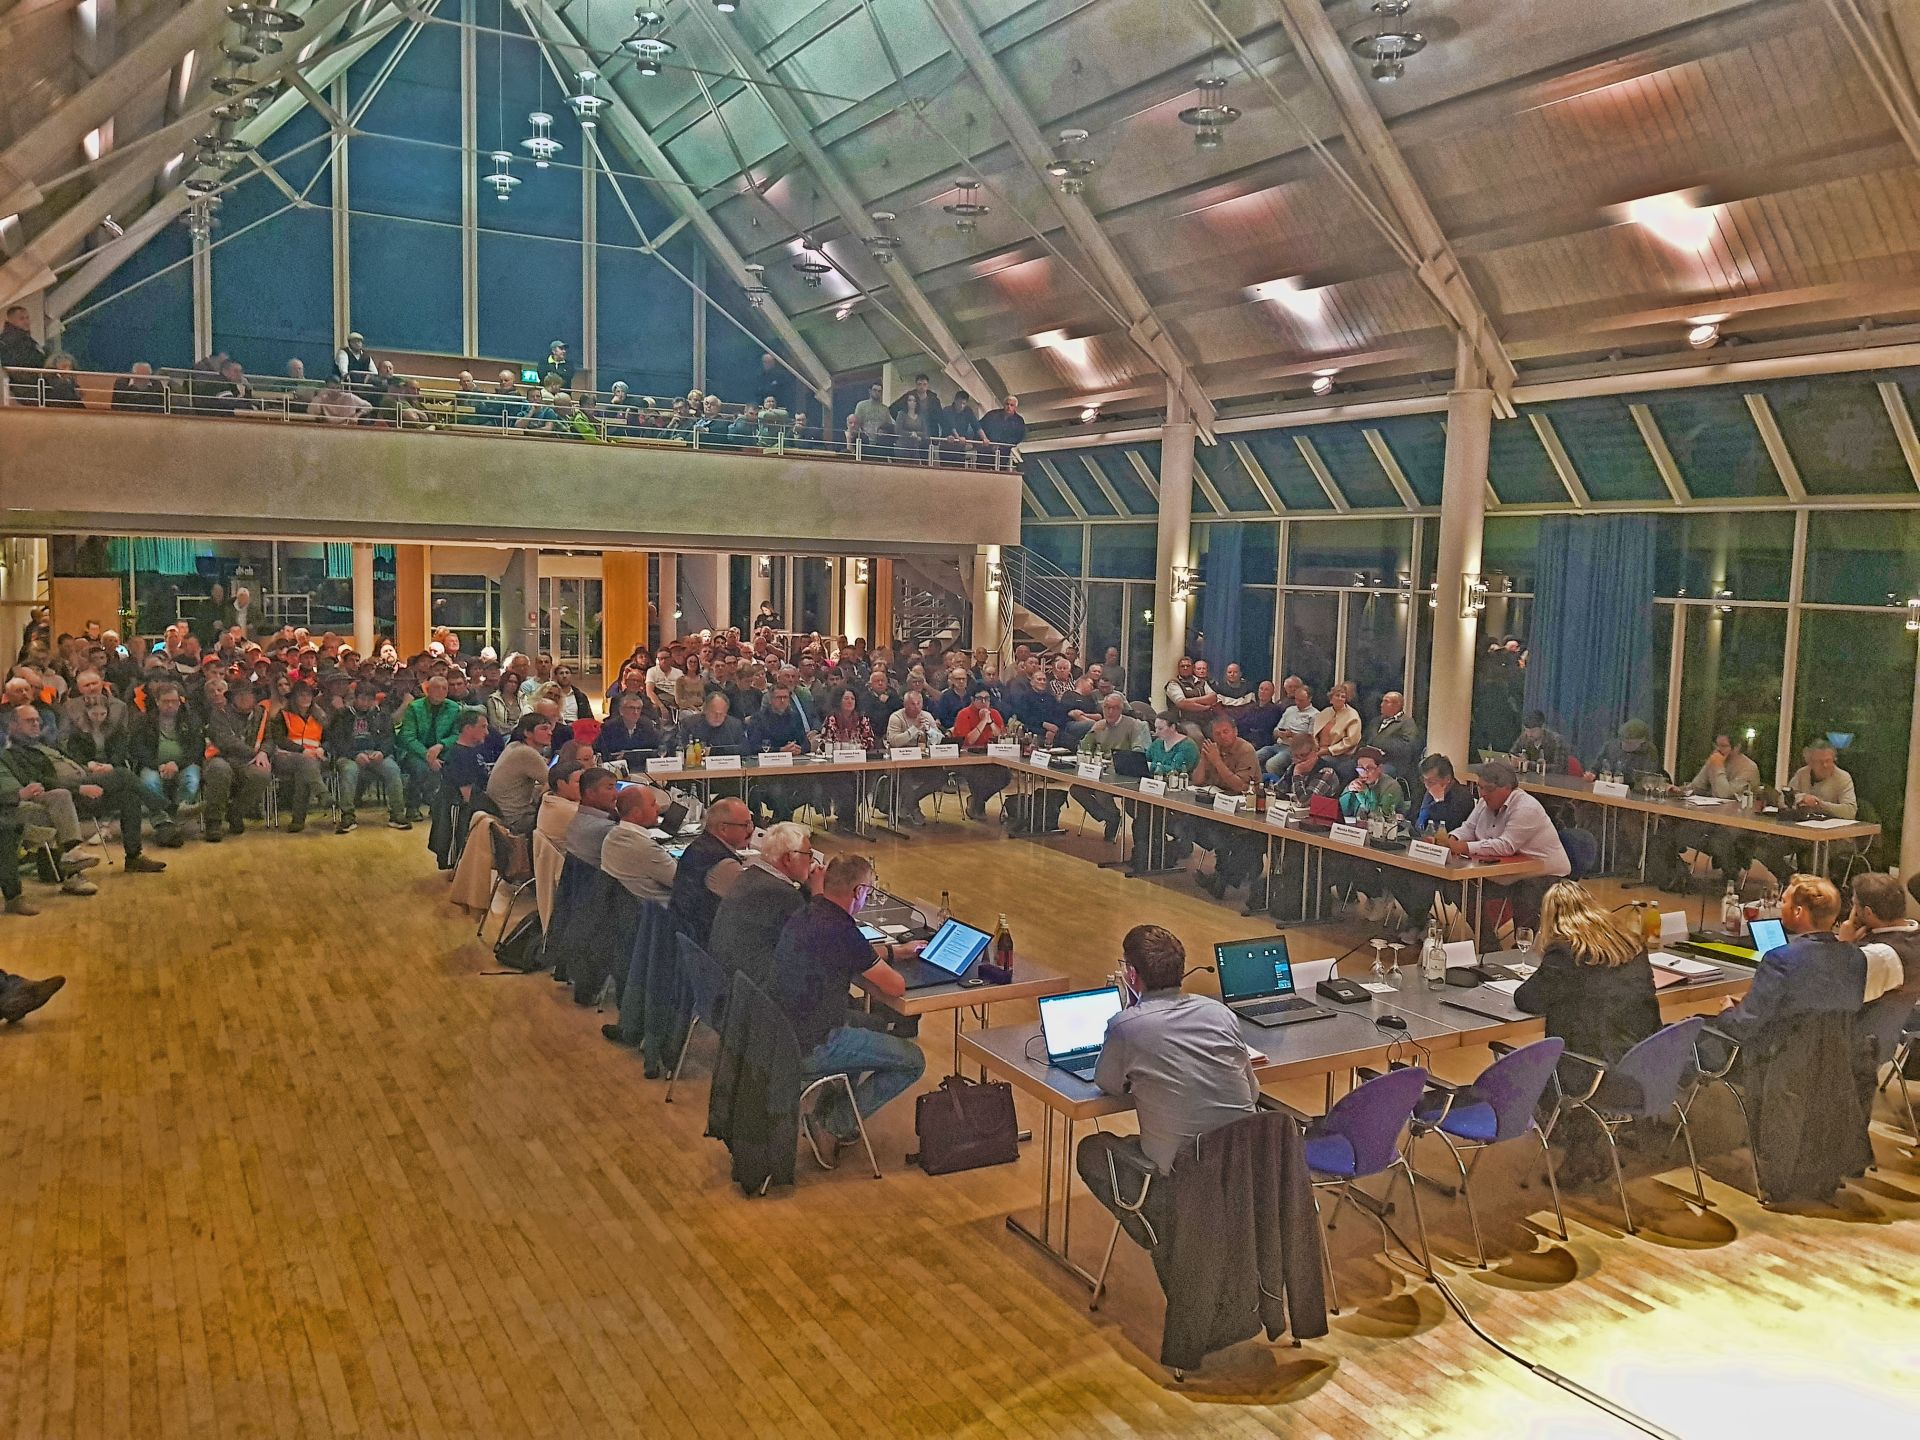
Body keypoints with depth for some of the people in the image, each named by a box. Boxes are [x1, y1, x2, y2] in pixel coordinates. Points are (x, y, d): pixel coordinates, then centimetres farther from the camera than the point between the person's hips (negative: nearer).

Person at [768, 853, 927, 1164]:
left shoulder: (808, 913, 4)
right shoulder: (839, 930, -24)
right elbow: (896, 987, -18)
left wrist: (897, 950, 28)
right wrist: (883, 970, 4)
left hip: (785, 1028, 9)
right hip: (811, 1050, -9)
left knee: (878, 1025, 31)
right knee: (912, 1061, -1)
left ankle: (827, 1112, 27)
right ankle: (833, 1126, 3)